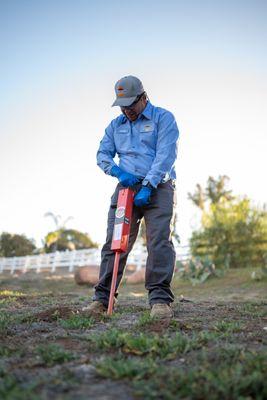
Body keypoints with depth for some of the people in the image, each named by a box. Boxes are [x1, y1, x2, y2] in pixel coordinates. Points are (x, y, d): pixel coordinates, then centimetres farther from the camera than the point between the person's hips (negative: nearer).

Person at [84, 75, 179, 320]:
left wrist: (148, 186, -19)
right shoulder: (116, 125, 19)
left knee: (160, 242, -14)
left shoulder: (163, 118, 1)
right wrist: (118, 171, -7)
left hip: (158, 189, -4)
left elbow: (166, 155, -10)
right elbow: (102, 154, 15)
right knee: (114, 243, -2)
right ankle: (102, 298, 2)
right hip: (126, 188, 4)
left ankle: (160, 300, -14)